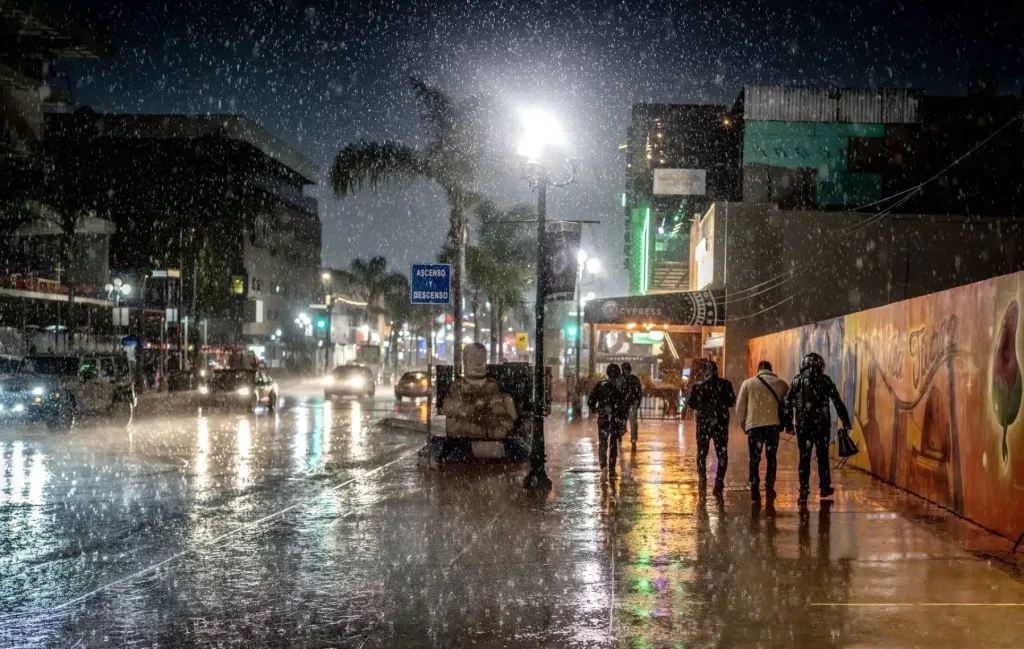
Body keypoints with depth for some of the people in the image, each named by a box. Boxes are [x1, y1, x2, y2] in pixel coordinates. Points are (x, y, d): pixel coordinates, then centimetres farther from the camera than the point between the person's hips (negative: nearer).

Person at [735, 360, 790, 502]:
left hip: (754, 424, -1)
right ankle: (769, 488, 10)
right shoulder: (781, 384, 7)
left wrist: (743, 423, 15)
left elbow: (740, 407, 4)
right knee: (771, 457, 13)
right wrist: (788, 424, 17)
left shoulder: (748, 383, 5)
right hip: (773, 424, 1)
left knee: (755, 458, 6)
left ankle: (755, 489, -4)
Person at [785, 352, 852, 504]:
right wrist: (846, 422, 2)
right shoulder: (825, 380, 0)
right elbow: (838, 402, -2)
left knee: (804, 458, 4)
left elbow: (788, 403, 1)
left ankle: (804, 491, -2)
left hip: (803, 425, 1)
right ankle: (825, 487, 21)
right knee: (822, 456, 15)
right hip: (822, 424, -1)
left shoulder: (797, 381, 3)